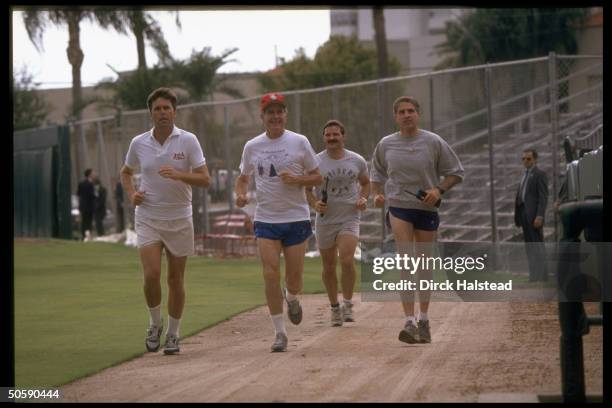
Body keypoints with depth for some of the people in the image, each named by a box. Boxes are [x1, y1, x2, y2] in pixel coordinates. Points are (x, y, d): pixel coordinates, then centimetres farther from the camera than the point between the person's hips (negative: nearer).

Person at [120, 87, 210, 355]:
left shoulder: (188, 141, -5)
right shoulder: (138, 143, 1)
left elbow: (204, 179, -9)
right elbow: (126, 172, 19)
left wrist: (179, 175, -27)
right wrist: (131, 194, 0)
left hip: (179, 219, 0)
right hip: (147, 219, 0)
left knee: (176, 279, 5)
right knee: (152, 274, -14)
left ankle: (173, 333, 20)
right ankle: (155, 324, 9)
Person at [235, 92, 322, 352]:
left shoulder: (299, 142, -1)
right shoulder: (252, 147, 5)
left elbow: (317, 178, 3)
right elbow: (243, 177, 19)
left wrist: (296, 180, -16)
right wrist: (240, 194, -3)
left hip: (297, 217, -1)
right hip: (265, 220, 1)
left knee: (294, 278, 2)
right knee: (270, 274, -10)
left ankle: (292, 299, 40)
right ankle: (279, 333, -2)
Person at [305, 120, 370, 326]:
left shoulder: (357, 161, 2)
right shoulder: (315, 162, -3)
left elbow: (365, 183, 18)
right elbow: (307, 188, 5)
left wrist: (363, 198, -2)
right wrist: (314, 204, -14)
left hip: (349, 218, -1)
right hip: (325, 219, 1)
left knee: (347, 260, -20)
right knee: (328, 267, 8)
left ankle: (347, 304, -3)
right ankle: (334, 307, 26)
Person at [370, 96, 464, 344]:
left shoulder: (434, 143, -1)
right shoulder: (386, 145, 5)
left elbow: (456, 172, 5)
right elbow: (376, 174, 19)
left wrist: (439, 189, -12)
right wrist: (376, 194, 0)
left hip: (427, 208, 0)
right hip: (398, 206, 0)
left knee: (424, 264, 9)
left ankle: (423, 320, 23)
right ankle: (409, 321, -20)